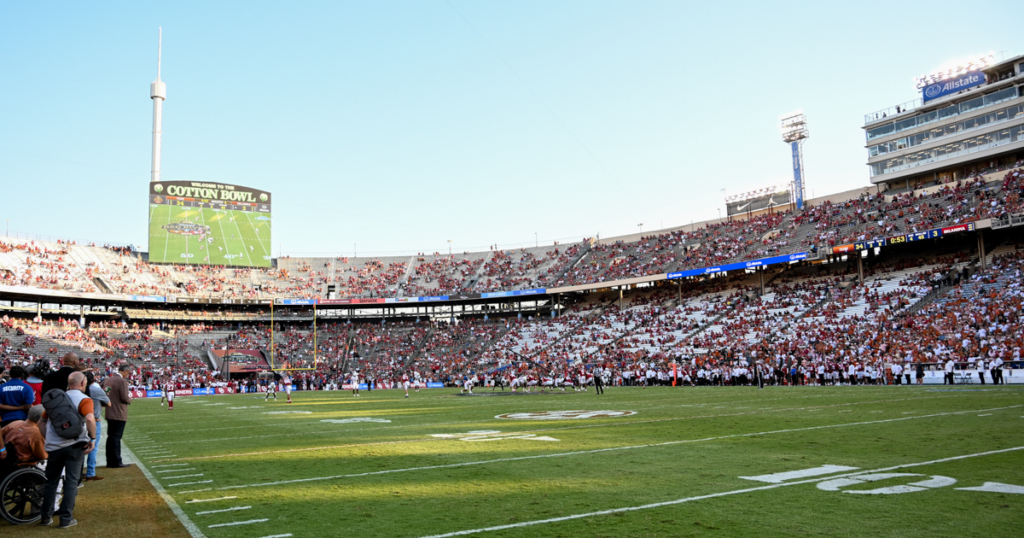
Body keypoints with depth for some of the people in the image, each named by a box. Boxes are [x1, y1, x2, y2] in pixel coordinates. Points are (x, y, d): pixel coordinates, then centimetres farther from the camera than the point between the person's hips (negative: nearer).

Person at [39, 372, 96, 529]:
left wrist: (48, 439, 21)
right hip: (74, 446, -5)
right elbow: (90, 418, -24)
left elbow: (41, 422, 16)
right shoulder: (84, 399, -7)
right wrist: (93, 438, -14)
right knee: (71, 482, 3)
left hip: (53, 447, 5)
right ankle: (66, 518, 4)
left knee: (51, 482, 16)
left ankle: (46, 516, 22)